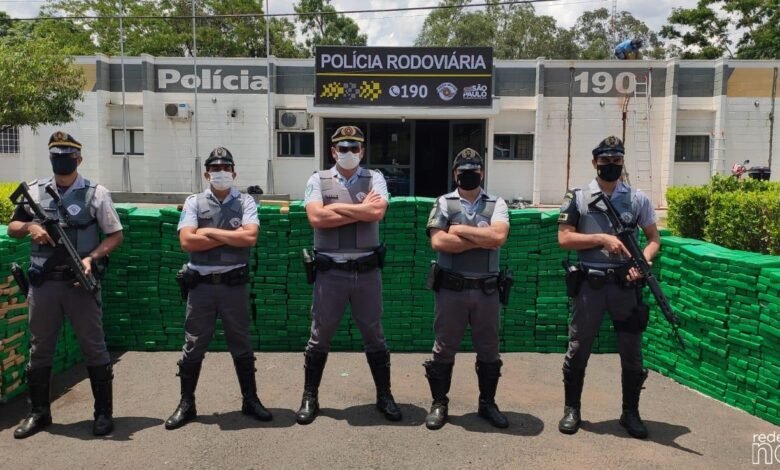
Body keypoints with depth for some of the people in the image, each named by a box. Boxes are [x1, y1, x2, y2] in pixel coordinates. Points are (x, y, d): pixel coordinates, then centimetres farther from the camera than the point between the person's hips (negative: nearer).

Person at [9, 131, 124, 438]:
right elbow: (12, 228, 16)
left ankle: (104, 412, 15)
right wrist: (30, 227, -6)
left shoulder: (96, 193, -2)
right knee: (39, 350, 12)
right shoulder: (35, 191, 8)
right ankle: (39, 413, 27)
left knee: (94, 348, 3)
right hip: (43, 283, 4)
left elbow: (115, 235, -1)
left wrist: (92, 257, -16)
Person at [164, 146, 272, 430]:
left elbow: (250, 237, -14)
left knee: (241, 345, 11)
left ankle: (250, 400, 23)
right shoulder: (194, 202, 3)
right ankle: (186, 405, 21)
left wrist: (210, 232, -11)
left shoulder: (245, 202, 2)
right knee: (193, 347, 8)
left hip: (235, 284, 0)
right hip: (201, 285, 0)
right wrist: (230, 237, -11)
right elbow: (187, 241, -10)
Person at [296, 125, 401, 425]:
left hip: (367, 271, 1)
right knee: (320, 337, 9)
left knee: (374, 336, 13)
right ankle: (309, 398, 24)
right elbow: (316, 218, -14)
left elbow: (377, 212, -15)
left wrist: (337, 207, -11)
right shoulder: (318, 180, 3)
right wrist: (361, 210, -11)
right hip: (331, 271, 0)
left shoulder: (374, 178, 4)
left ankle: (384, 396, 27)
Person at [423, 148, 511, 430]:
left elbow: (499, 236, -15)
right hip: (451, 288, -1)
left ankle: (487, 404, 28)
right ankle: (439, 404, 21)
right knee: (444, 349, 7)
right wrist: (482, 240, -12)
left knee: (488, 350, 12)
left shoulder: (497, 204, 4)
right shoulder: (444, 203, 1)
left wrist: (460, 229, -11)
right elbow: (438, 242, -14)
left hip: (486, 290, 2)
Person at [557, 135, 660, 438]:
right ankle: (572, 409, 20)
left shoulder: (638, 199, 6)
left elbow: (654, 238, 9)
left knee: (632, 351, 8)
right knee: (578, 349, 6)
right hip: (590, 283, -1)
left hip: (625, 284, 2)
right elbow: (564, 239, -6)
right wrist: (603, 238, -16)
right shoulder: (577, 198, 1)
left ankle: (630, 413, 24)